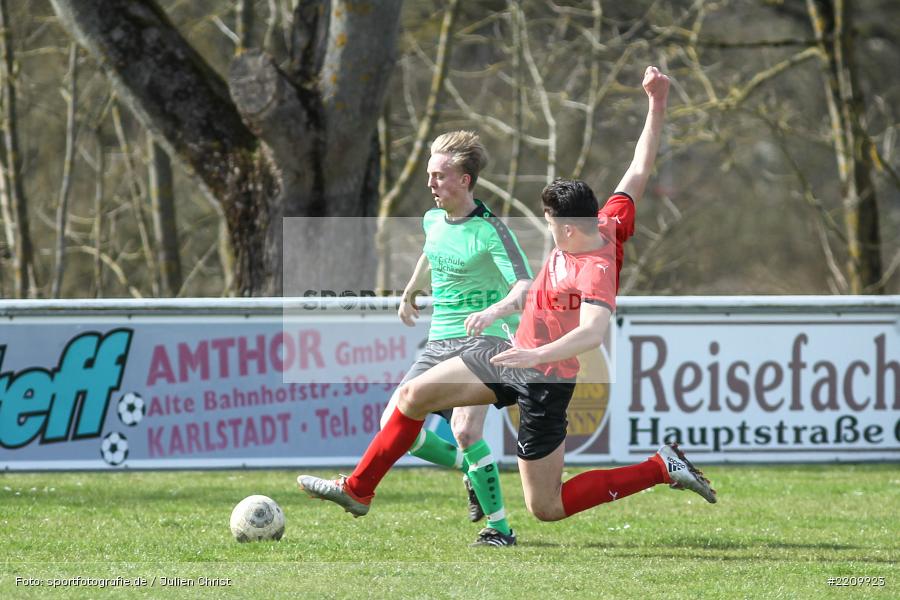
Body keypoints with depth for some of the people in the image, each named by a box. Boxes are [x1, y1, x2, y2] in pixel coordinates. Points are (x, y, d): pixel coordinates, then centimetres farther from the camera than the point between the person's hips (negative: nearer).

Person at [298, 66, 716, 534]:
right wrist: (656, 108, 3)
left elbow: (593, 332, -46)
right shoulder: (607, 227, -6)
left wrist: (537, 355, -58)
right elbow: (638, 172, 2)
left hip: (544, 381, -10)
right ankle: (357, 491, 21)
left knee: (546, 508, -2)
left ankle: (663, 467, 4)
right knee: (415, 395, 9)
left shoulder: (595, 271, -30)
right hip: (518, 356, 10)